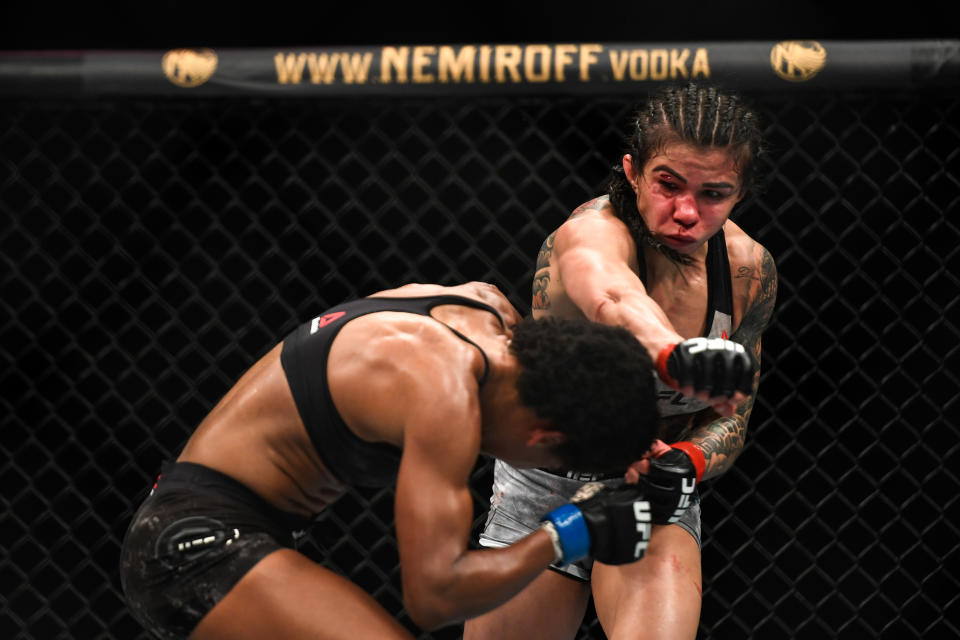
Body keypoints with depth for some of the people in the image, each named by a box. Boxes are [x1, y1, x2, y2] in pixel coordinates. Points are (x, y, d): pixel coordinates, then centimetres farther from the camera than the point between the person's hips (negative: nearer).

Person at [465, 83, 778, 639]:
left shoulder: (749, 271, -11)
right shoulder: (593, 232, -28)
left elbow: (730, 416, -1)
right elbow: (610, 295, -54)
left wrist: (684, 463, -24)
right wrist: (673, 352, -77)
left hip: (654, 490, 2)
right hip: (545, 485, -2)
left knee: (663, 581, -30)